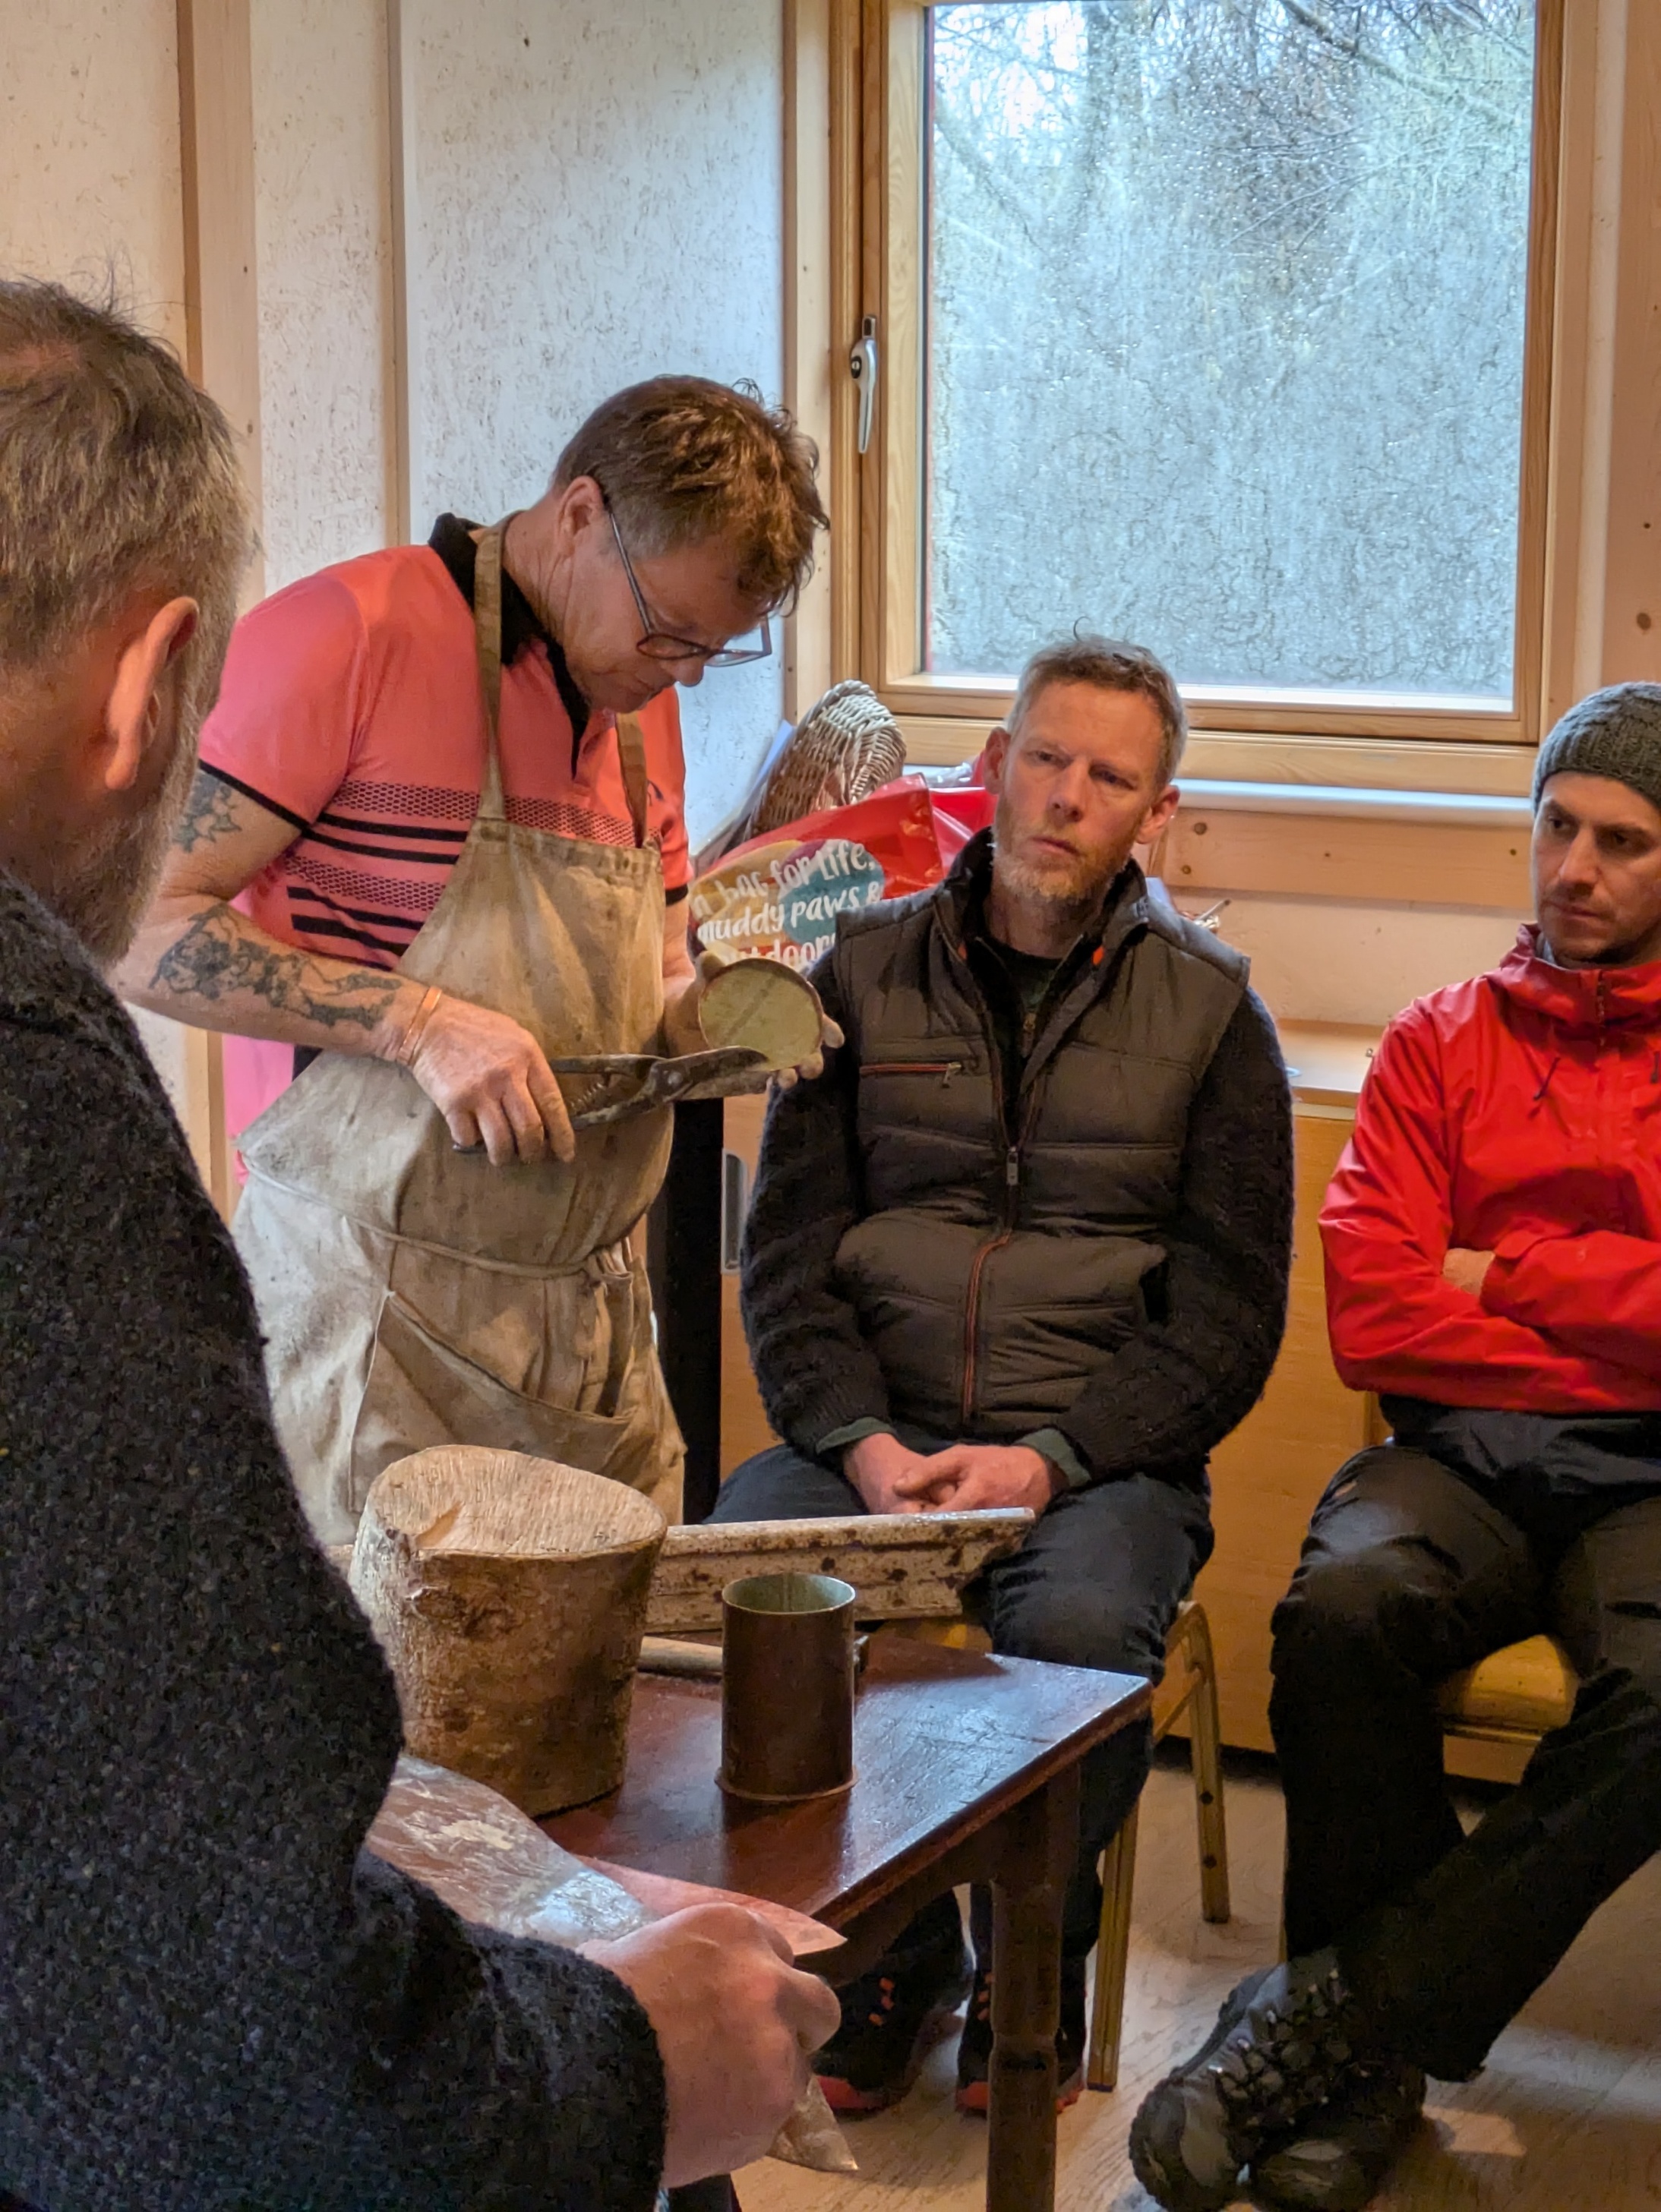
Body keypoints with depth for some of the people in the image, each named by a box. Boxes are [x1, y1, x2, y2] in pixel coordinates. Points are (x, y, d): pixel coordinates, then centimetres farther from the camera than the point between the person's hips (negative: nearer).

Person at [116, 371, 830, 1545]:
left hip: (595, 1304, 7)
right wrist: (419, 1021, -21)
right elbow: (148, 927, -13)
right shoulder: (348, 634, -9)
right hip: (377, 1303, -6)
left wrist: (702, 1010, 2)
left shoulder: (643, 696, 14)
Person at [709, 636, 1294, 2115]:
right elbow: (788, 1258, 6)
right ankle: (889, 1947, -4)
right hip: (869, 1432, 2)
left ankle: (1033, 1971, -3)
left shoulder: (1208, 1010, 6)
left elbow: (1225, 1315, 1)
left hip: (1098, 1451, -2)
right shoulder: (866, 973, 10)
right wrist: (864, 1444, -12)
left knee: (1078, 1624, -34)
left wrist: (1048, 1460, -14)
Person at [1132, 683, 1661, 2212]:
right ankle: (1372, 2073, -16)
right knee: (1341, 1610, -32)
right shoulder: (1444, 1041, 15)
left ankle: (1337, 2016, -21)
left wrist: (1504, 1272, -1)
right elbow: (1370, 1317, 3)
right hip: (1464, 1455, 2)